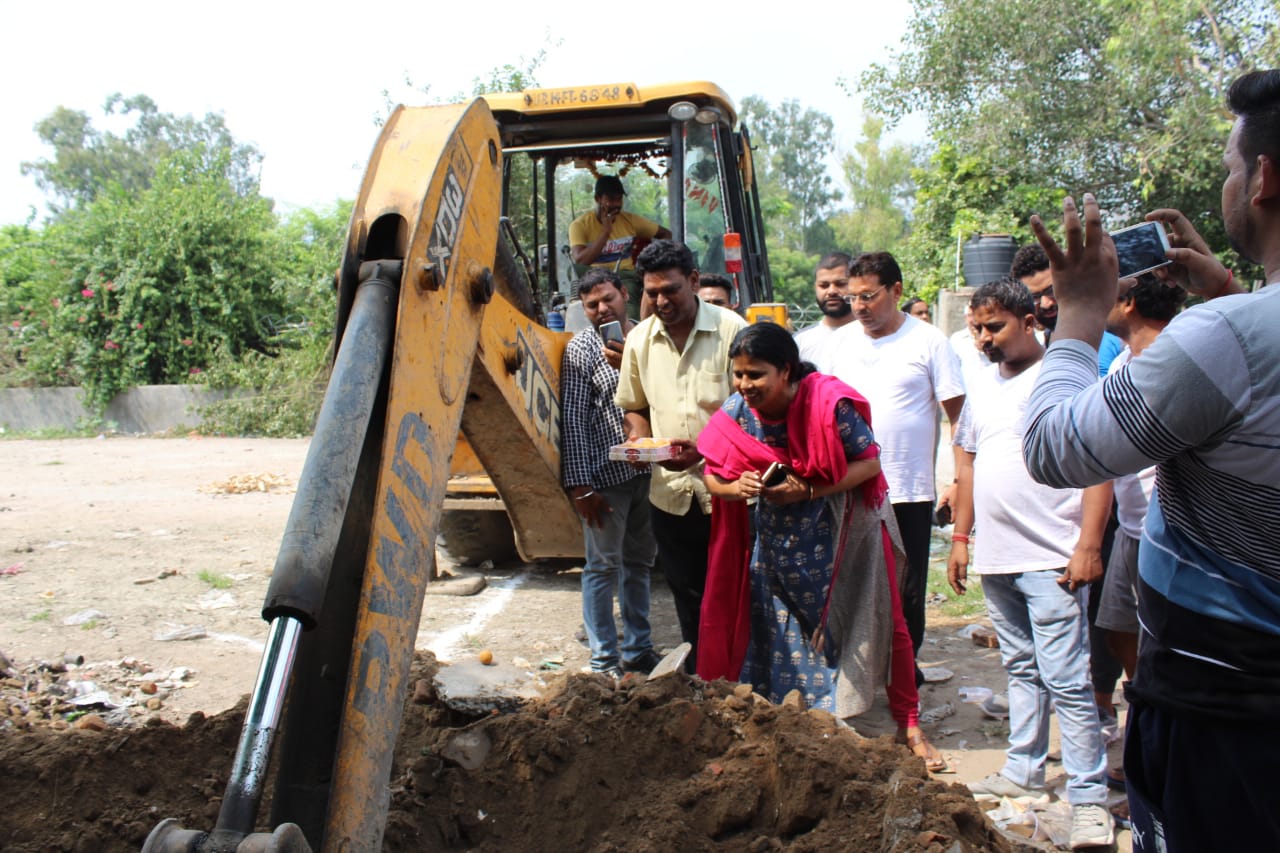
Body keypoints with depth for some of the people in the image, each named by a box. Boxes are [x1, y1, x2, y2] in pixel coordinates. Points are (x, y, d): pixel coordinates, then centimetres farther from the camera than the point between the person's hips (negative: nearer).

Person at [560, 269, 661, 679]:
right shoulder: (581, 347, -4)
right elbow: (572, 419, -9)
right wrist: (580, 485, -13)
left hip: (648, 470, 5)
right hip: (606, 473, -5)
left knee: (639, 563, 16)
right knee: (603, 566, 4)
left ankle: (639, 650, 30)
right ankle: (605, 660, 16)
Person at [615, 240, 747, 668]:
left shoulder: (730, 329, -9)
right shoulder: (640, 339, 5)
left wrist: (703, 450, -22)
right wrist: (638, 439, -4)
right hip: (671, 492, 4)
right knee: (689, 599, 16)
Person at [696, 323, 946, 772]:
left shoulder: (829, 402, -24)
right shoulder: (735, 412, -12)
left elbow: (869, 462, -19)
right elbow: (714, 478, -3)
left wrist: (807, 490, -28)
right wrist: (738, 487, -27)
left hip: (843, 532, -3)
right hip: (776, 541, 4)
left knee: (880, 621, 3)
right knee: (776, 633, 9)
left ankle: (909, 724, 19)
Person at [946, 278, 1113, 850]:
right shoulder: (984, 384, 13)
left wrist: (1088, 545, -16)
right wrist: (960, 536, 14)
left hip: (1052, 560, -7)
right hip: (996, 558, 7)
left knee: (1066, 681, -5)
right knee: (1021, 671, 16)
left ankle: (1090, 798, 4)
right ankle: (1024, 774, 27)